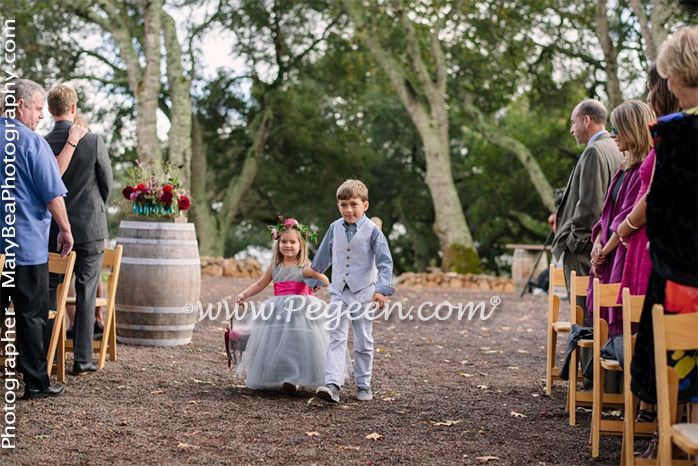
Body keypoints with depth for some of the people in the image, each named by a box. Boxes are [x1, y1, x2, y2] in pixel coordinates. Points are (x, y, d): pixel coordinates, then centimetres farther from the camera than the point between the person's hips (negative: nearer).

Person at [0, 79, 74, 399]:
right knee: (31, 316, 1)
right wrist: (65, 230, -2)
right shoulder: (32, 143, -11)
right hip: (27, 244, -6)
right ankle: (36, 382, 6)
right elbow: (53, 194, -12)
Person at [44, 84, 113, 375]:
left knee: (49, 293, 12)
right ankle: (83, 360, 8)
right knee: (86, 296, 5)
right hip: (89, 229, -2)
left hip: (52, 230, 2)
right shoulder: (93, 142, -11)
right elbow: (107, 183, -1)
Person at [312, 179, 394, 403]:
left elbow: (385, 262, -12)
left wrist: (382, 289, -24)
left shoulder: (372, 231, -8)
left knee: (363, 342, 8)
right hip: (339, 292, 3)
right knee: (337, 338, -8)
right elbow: (323, 257, 18)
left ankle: (363, 385, 20)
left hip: (363, 293, -2)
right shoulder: (335, 228, 3)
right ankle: (332, 385, -18)